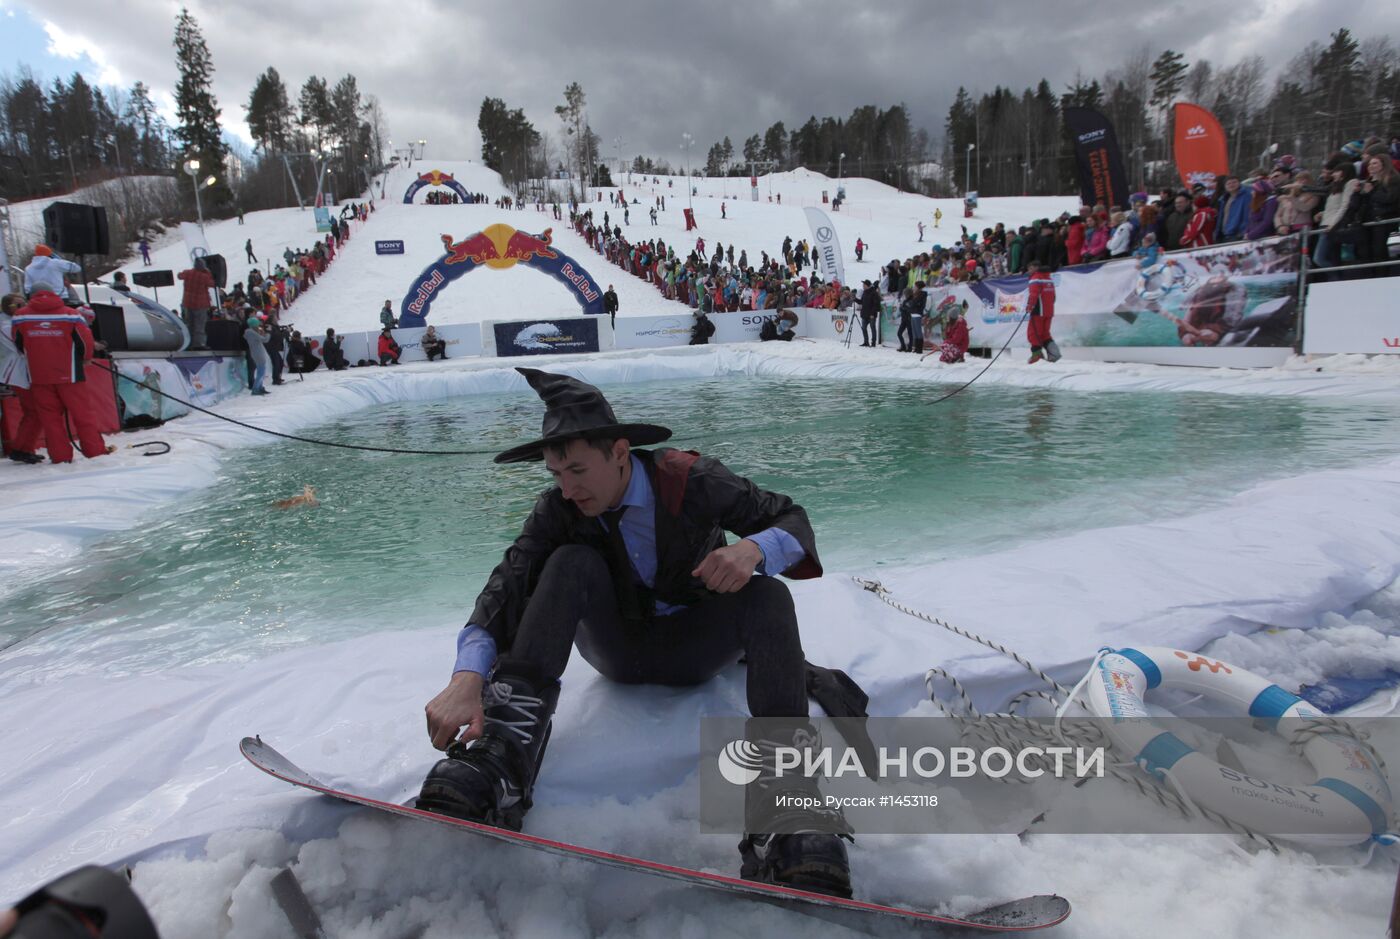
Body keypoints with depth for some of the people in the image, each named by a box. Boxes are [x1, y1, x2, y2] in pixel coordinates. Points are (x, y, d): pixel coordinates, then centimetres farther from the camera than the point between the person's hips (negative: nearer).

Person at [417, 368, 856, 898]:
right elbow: (508, 585, -27)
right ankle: (505, 754, -39)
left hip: (693, 646, -1)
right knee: (571, 560, -25)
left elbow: (791, 520, -16)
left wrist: (754, 548, -39)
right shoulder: (560, 510, -15)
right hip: (617, 649, 2)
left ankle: (789, 831, -47)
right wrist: (468, 677, -44)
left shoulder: (691, 481, -19)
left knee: (766, 594, -32)